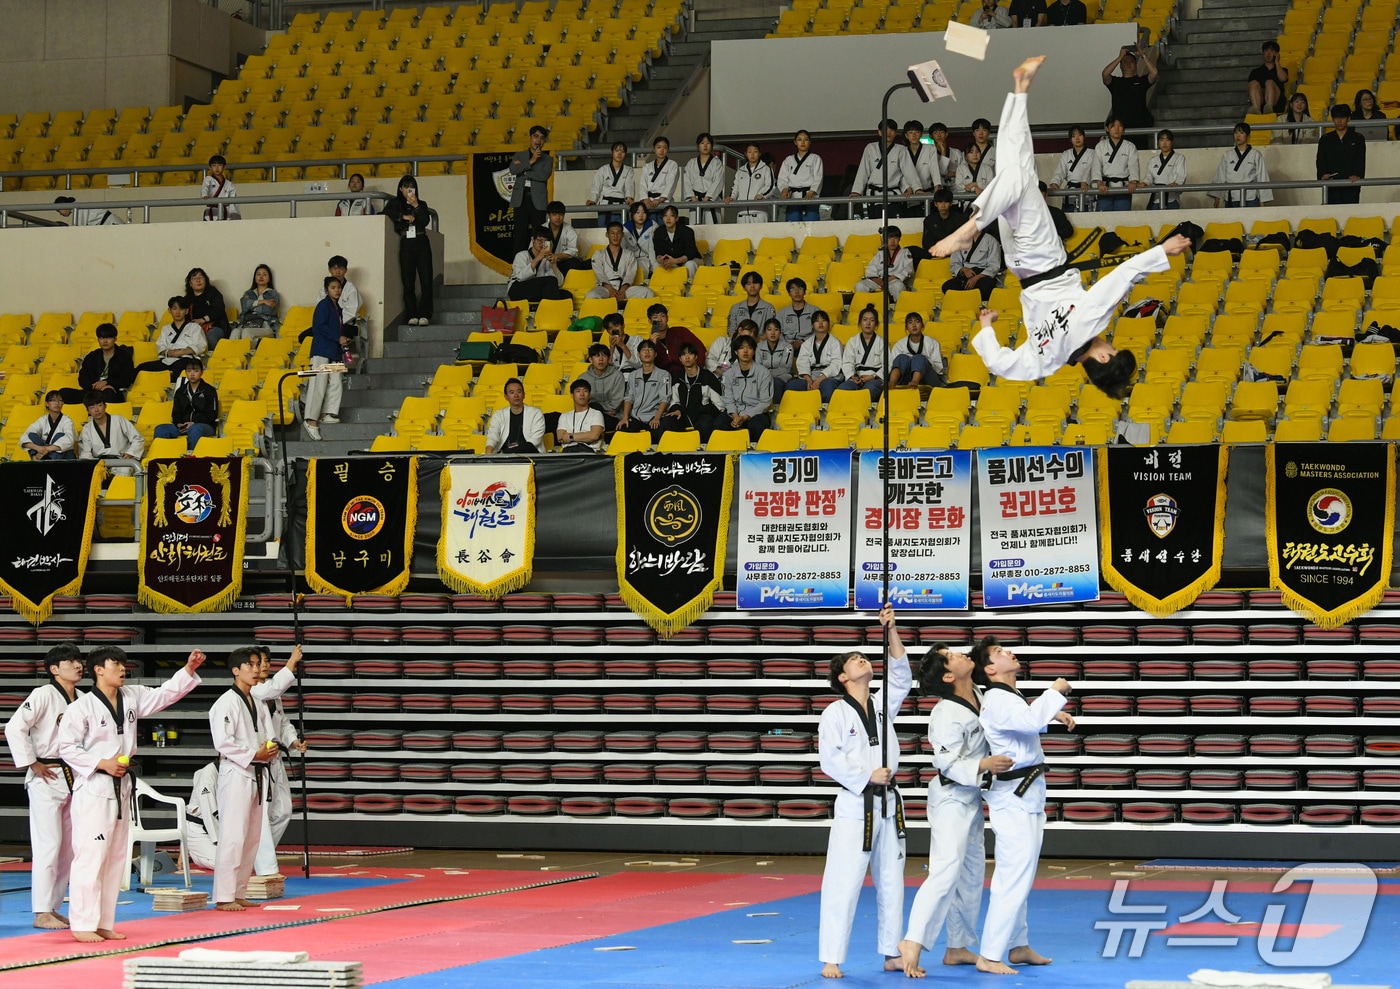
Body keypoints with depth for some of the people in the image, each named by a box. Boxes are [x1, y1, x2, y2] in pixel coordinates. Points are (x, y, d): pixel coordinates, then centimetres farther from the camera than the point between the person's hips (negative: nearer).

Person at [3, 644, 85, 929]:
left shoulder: (83, 699, 9)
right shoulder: (43, 695, -12)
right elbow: (14, 728, -19)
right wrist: (31, 764, -16)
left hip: (73, 778, 8)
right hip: (46, 778, -7)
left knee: (68, 847, 10)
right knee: (48, 845, -9)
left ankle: (54, 908, 19)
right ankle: (42, 913, -4)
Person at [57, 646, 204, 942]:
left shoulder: (132, 698, 8)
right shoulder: (82, 707, -12)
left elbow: (166, 694, 10)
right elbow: (67, 748, -11)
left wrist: (189, 670, -3)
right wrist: (102, 764, -18)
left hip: (121, 787, 8)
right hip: (93, 788, -8)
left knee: (116, 857, 11)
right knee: (90, 856, -10)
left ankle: (104, 924, 18)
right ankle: (82, 925, -4)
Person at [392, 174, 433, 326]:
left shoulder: (422, 204, 14)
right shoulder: (396, 204, 12)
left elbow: (426, 221, -2)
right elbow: (385, 213, -7)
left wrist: (416, 206, -11)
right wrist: (404, 216, -12)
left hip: (421, 243, 0)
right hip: (406, 244, 0)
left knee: (426, 281, -7)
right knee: (408, 282, -4)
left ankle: (424, 315, -6)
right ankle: (412, 315, -2)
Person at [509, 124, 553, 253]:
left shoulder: (547, 159, 14)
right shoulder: (519, 155, 17)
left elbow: (544, 175, -6)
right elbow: (512, 170, -3)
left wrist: (523, 171, -4)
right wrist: (530, 162, -9)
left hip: (538, 200, -1)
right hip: (521, 199, 1)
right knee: (520, 234, -4)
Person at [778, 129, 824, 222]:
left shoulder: (815, 158, 12)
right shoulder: (788, 160, 20)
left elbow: (818, 179, 0)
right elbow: (782, 179, 9)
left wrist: (811, 193, -20)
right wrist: (785, 190, -14)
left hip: (810, 197, -2)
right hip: (793, 199, 2)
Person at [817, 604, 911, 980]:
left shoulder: (883, 704, 11)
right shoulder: (835, 714, -5)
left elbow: (901, 676, 2)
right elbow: (830, 758, -11)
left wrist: (891, 631, -5)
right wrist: (868, 776, -16)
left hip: (887, 804, 6)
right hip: (854, 805, -6)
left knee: (891, 882, 11)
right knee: (843, 883, -8)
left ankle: (892, 954, 19)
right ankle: (831, 959, -4)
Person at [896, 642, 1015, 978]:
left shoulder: (979, 696, 1)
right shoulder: (947, 716, -23)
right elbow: (949, 764, -25)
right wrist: (984, 765, -39)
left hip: (971, 797, 9)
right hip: (951, 797, -9)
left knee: (972, 873, 14)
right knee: (946, 871, -19)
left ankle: (958, 948, 22)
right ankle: (912, 943, -19)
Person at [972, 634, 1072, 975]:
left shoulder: (1009, 697, 14)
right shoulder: (996, 701, -17)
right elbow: (1030, 719, -34)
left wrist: (1054, 714, 18)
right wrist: (1055, 692, -19)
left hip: (1026, 796, 10)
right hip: (1014, 797, -10)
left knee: (1020, 877, 18)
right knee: (1014, 879, -12)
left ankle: (1018, 946, 28)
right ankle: (989, 956, -10)